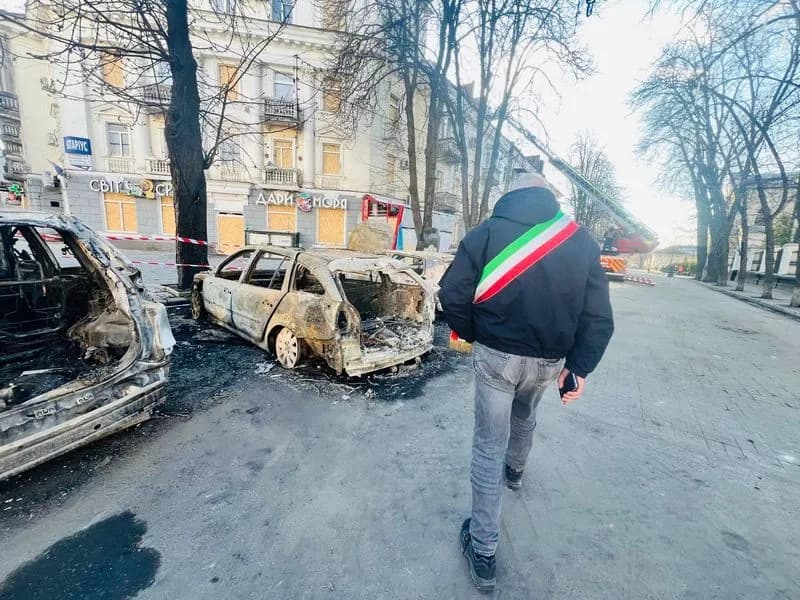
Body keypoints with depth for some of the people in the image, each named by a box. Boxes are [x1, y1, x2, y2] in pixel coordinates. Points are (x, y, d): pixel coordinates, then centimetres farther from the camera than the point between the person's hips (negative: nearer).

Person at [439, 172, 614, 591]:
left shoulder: (488, 231, -7)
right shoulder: (581, 239, 3)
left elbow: (452, 294, -11)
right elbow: (598, 316, -1)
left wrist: (471, 334, 5)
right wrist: (580, 365, 3)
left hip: (497, 355, -4)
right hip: (549, 361, 4)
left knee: (490, 444, 10)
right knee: (523, 417, 33)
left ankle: (483, 551, 20)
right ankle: (515, 471, 61)